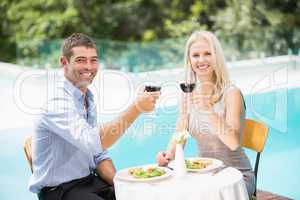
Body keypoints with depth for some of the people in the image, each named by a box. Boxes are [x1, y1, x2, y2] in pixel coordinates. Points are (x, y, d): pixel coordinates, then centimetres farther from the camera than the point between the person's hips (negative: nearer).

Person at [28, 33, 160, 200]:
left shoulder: (88, 100, 7)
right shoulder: (58, 102, -19)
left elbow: (99, 154, 10)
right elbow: (92, 143, -34)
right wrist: (136, 108, -33)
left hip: (89, 180, 8)